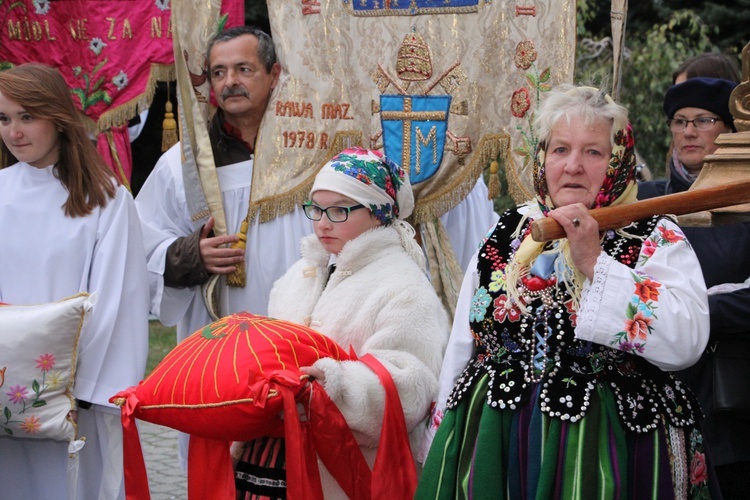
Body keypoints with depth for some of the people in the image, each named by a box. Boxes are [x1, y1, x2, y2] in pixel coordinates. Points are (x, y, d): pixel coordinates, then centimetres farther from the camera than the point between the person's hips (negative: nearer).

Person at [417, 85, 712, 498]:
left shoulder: (656, 239, -3)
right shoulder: (506, 232, 8)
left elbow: (685, 343, -20)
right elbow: (460, 351, 13)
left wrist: (594, 262, -20)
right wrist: (437, 457, 11)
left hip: (606, 456, -3)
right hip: (494, 449, 4)